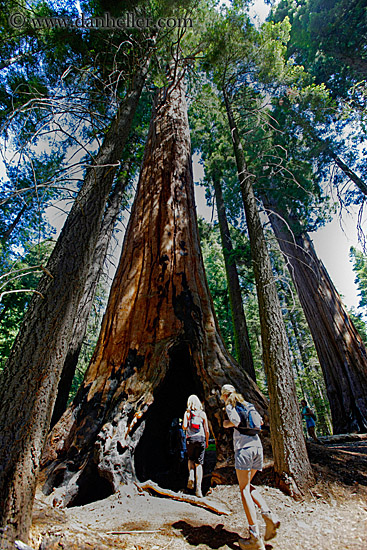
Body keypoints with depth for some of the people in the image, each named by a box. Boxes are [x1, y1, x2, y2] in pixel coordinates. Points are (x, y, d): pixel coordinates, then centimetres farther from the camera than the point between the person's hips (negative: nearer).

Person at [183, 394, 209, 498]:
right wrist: (207, 442, 17)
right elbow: (206, 430, 5)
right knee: (199, 463, 8)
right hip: (201, 439, 0)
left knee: (190, 459, 24)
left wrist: (185, 427, 13)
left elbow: (184, 427, -9)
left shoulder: (187, 413, 0)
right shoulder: (202, 414, 4)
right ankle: (198, 488, 0)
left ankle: (191, 475, 1)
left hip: (190, 439, 0)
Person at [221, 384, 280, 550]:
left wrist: (226, 424, 2)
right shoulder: (245, 404, 19)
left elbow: (236, 421, -17)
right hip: (257, 444, 7)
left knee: (244, 489, -2)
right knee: (247, 485, 19)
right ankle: (268, 515, 2)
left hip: (244, 446, -7)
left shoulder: (229, 405, 0)